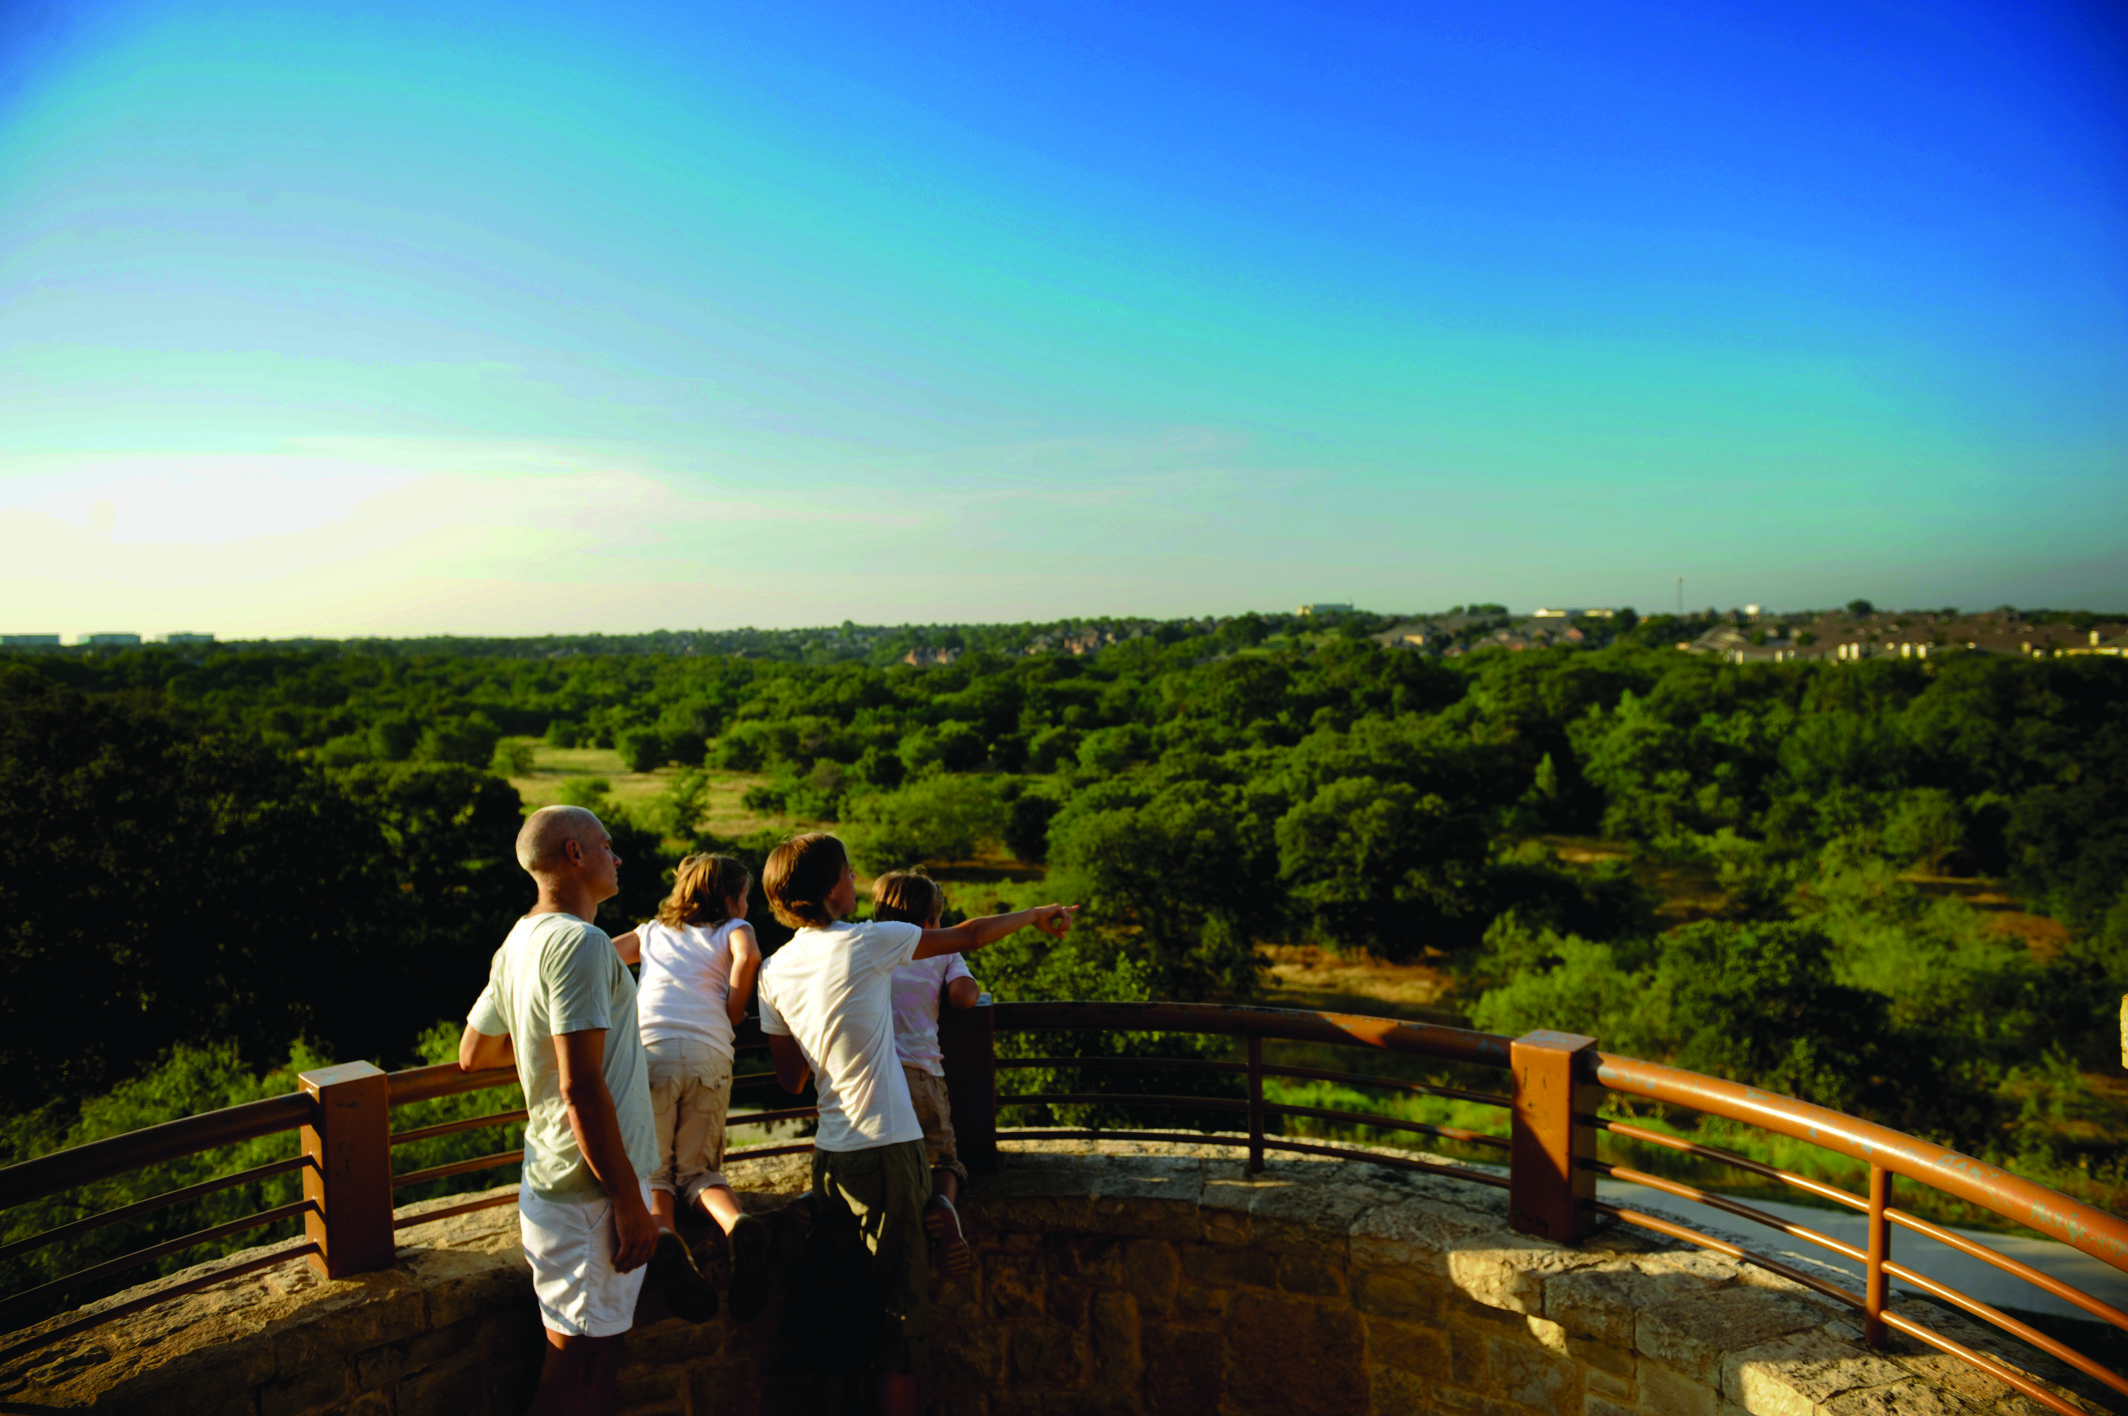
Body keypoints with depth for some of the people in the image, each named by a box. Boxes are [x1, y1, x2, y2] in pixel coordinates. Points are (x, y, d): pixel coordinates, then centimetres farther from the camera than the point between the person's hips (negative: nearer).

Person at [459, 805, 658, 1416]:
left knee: (587, 1359, 18)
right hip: (591, 1190, -9)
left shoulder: (519, 941, 10)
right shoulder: (579, 943, -20)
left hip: (548, 1180, 9)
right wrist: (631, 1203, -19)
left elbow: (472, 1054, 22)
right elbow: (581, 1090, -24)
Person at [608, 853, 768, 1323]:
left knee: (651, 1168, 6)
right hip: (708, 1053, -1)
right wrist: (733, 1013, 11)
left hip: (649, 1050, 1)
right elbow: (748, 956, -1)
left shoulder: (650, 931, 30)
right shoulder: (733, 929, 21)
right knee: (700, 1168, 9)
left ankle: (661, 1232, -27)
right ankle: (738, 1224, -22)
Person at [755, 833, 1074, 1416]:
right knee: (899, 1308, 3)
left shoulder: (774, 971, 4)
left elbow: (790, 1079, 12)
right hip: (886, 1146, -6)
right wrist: (1035, 915, 17)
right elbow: (967, 937, 2)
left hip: (829, 1150, 6)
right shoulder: (869, 942, -11)